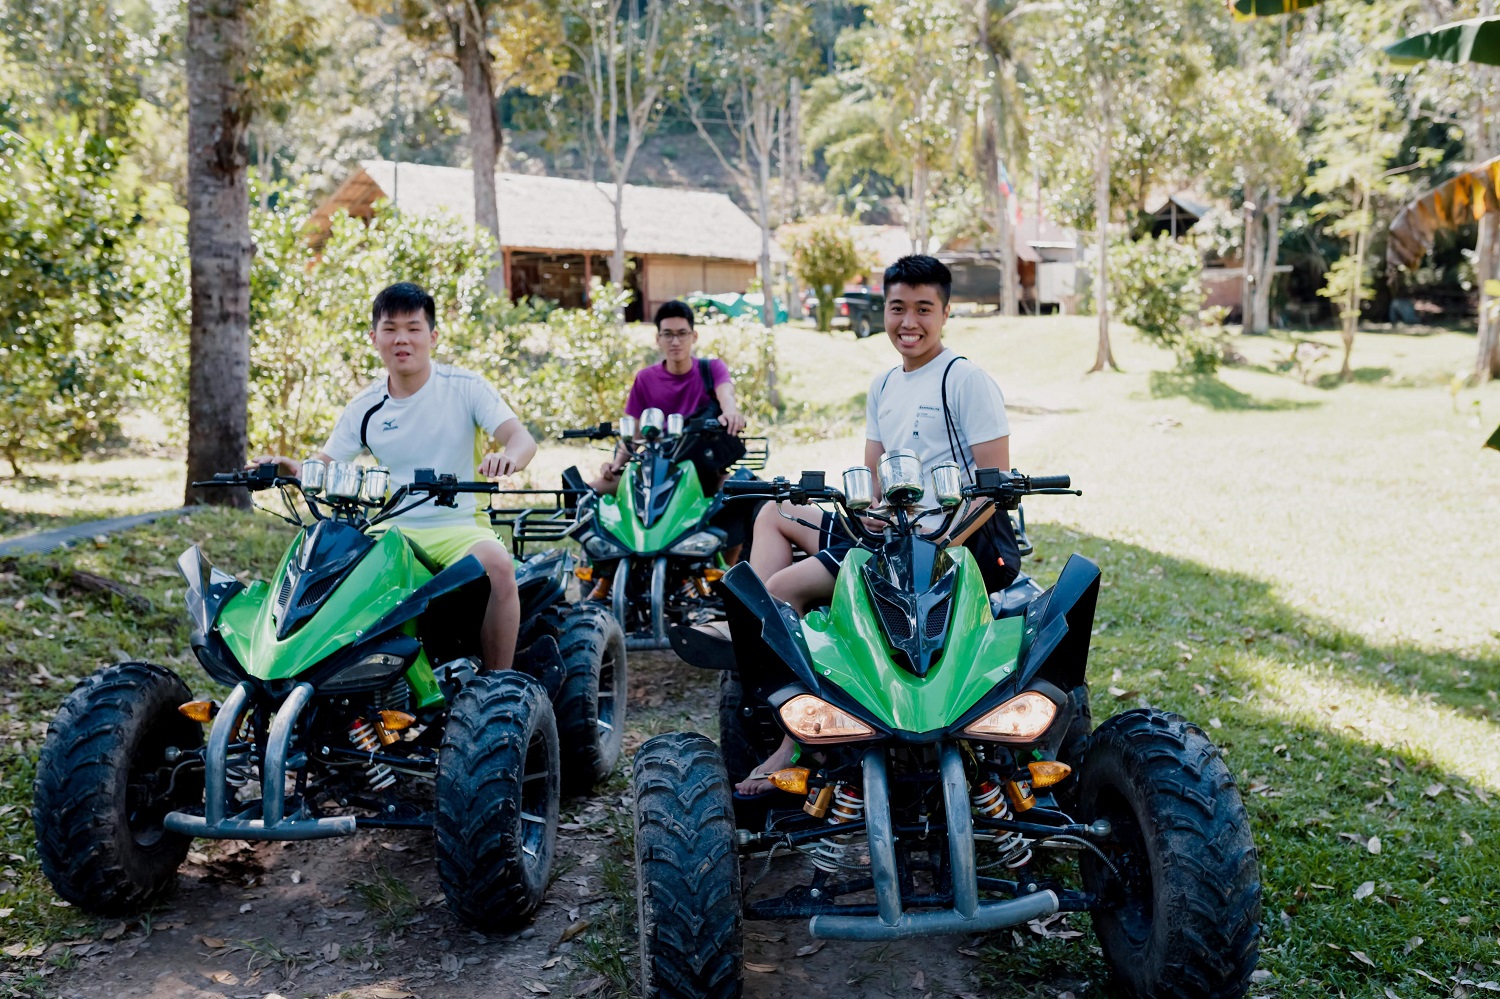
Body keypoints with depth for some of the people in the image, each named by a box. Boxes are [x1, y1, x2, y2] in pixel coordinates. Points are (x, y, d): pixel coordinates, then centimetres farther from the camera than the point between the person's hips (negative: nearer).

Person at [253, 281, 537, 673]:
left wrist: (508, 456, -37)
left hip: (459, 525, -3)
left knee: (497, 563, -34)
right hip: (394, 530, 3)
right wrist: (290, 467, -15)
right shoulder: (365, 408, 8)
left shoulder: (466, 387, -2)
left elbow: (522, 438, -12)